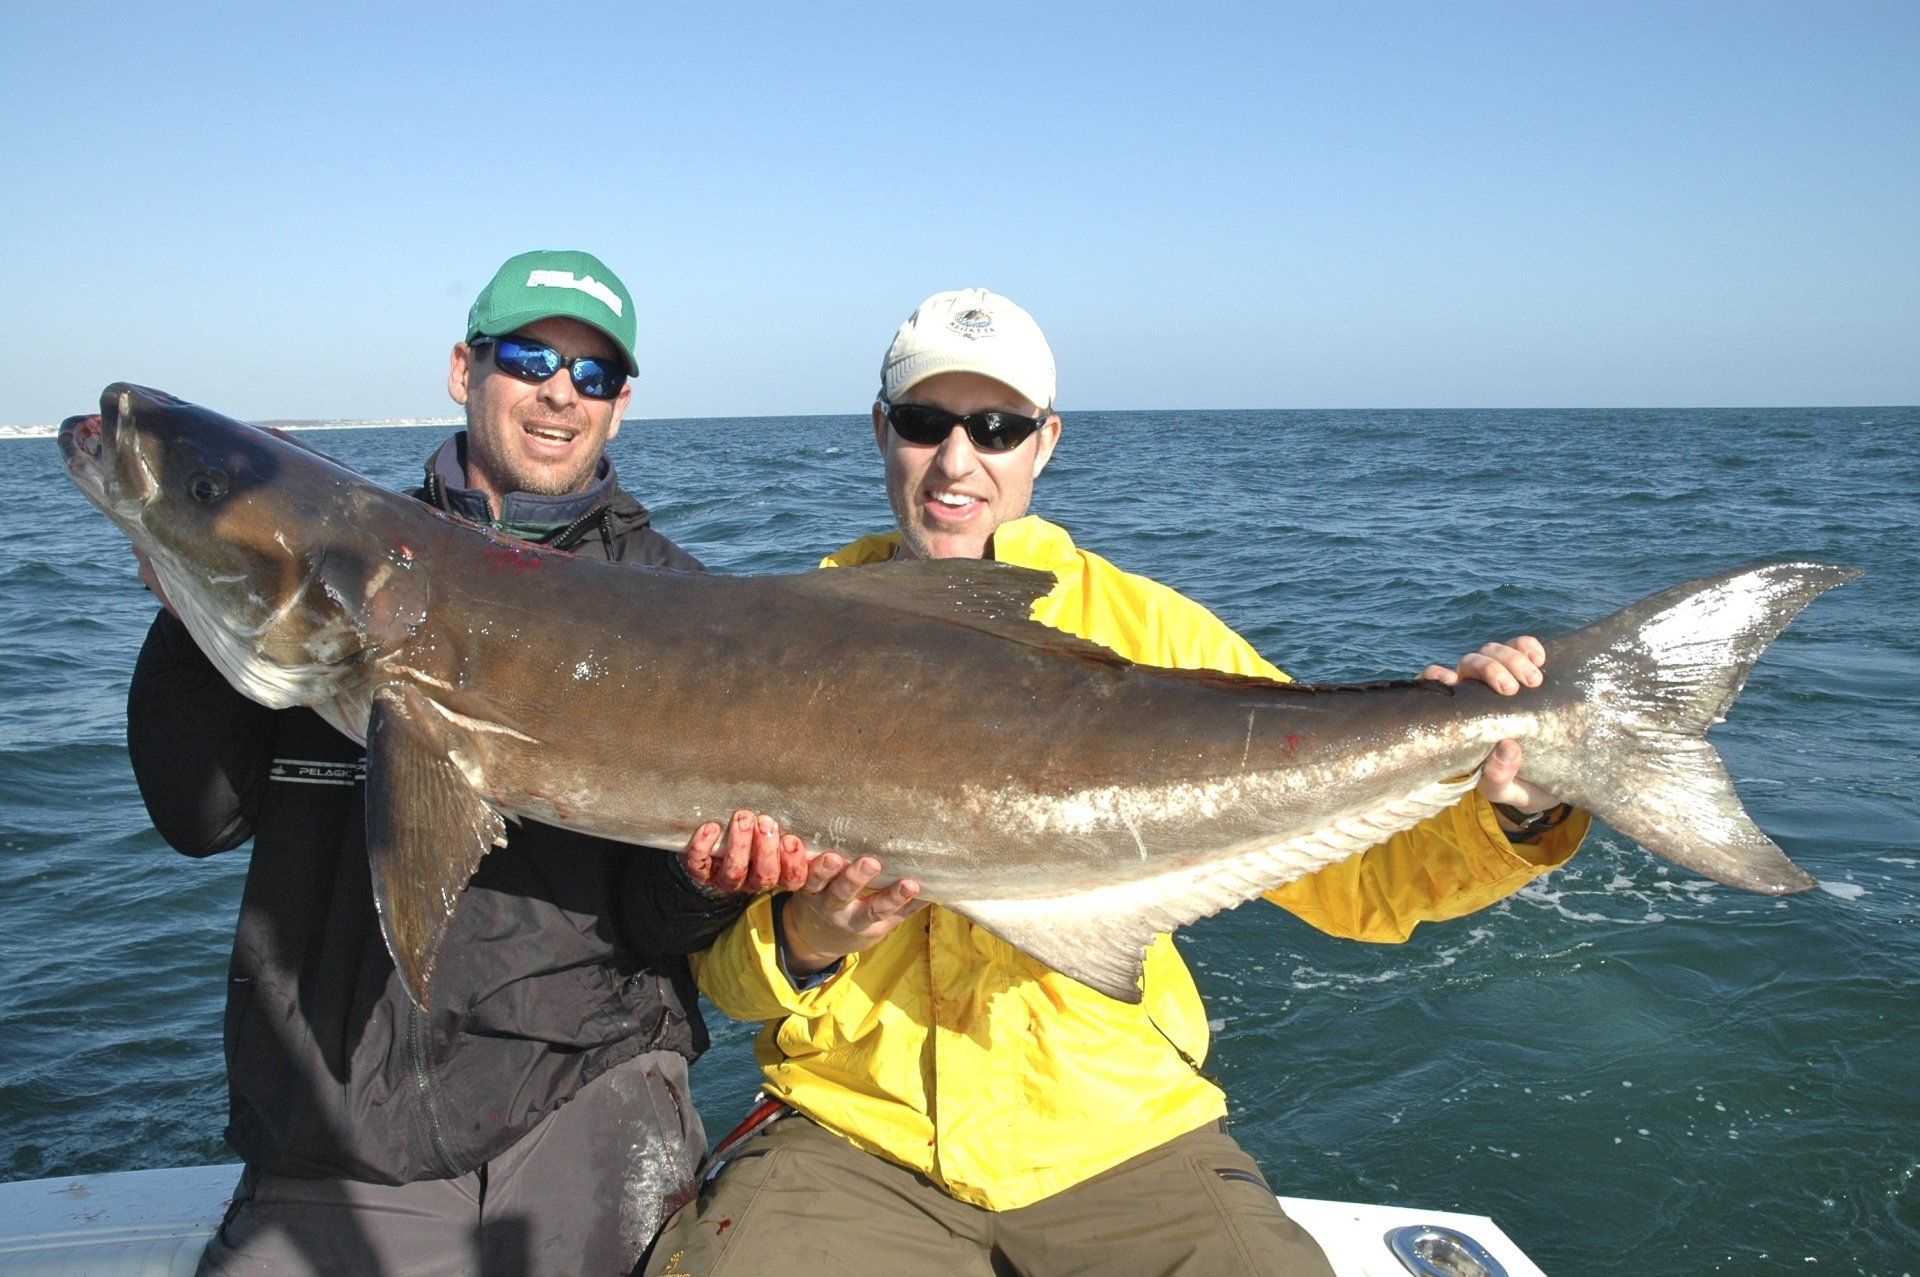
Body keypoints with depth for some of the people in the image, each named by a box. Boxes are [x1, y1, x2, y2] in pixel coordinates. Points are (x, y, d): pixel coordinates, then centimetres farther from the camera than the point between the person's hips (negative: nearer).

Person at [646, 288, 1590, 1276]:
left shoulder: (1149, 630, 0)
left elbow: (1354, 875, -2)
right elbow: (722, 968, 3)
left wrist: (1503, 811, -20)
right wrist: (802, 942, -17)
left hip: (1117, 1131, 0)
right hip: (855, 1129, 1)